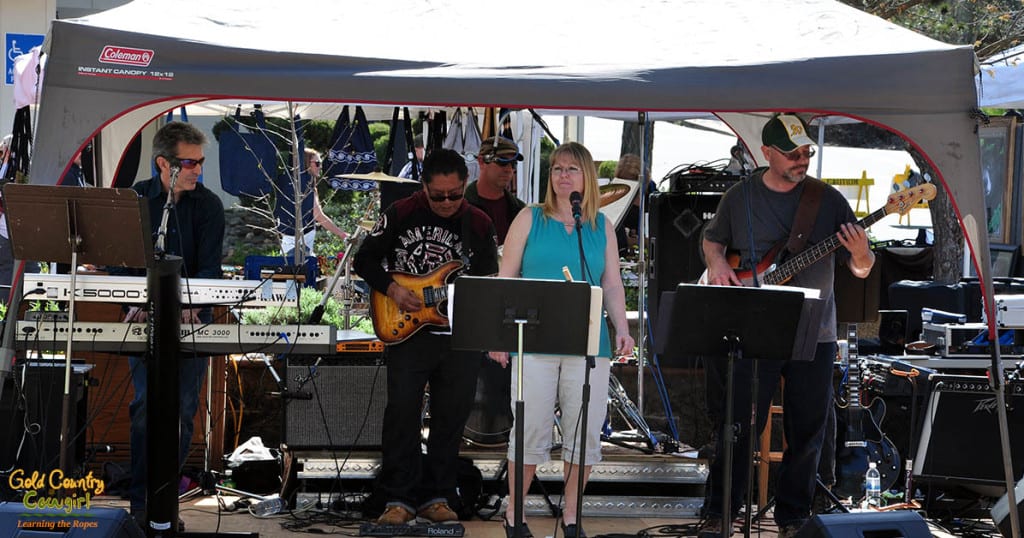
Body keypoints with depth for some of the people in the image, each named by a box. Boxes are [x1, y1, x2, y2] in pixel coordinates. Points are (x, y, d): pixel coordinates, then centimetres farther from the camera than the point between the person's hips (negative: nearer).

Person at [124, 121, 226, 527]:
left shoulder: (208, 204, 0)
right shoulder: (136, 199, 3)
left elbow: (210, 266, -8)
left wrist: (190, 305, -26)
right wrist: (136, 303, -17)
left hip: (192, 316, 0)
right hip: (146, 315, 0)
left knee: (182, 410, -2)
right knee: (146, 403, -11)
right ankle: (140, 503, -7)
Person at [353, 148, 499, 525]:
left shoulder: (479, 225, 4)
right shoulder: (401, 214, -2)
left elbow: (491, 280, 10)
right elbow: (364, 260, 4)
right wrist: (392, 290, -10)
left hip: (459, 337, 2)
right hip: (407, 332, -2)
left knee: (451, 417, 5)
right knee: (402, 412, -7)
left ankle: (435, 498, 16)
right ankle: (399, 499, 1)